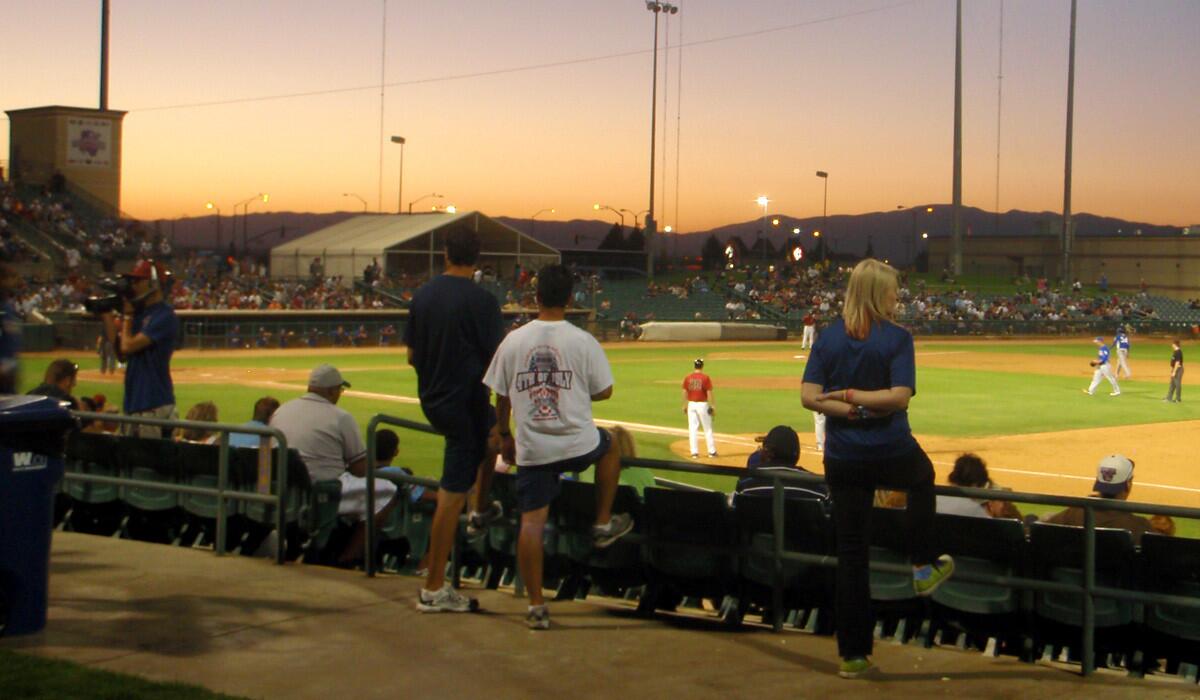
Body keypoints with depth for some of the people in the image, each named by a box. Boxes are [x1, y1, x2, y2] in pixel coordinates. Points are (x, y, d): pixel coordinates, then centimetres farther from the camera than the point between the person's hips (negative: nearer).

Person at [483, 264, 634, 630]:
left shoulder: (513, 341, 0)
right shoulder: (582, 340, -7)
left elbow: (501, 396, 6)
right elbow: (604, 391, -1)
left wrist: (504, 435, 21)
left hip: (531, 448, 1)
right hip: (578, 444, -1)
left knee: (531, 522, 5)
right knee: (609, 444, 31)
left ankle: (536, 606, 4)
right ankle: (604, 524, 35)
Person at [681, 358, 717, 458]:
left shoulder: (687, 378, 1)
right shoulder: (705, 377, -9)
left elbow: (685, 392, 4)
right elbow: (709, 393, -10)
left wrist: (685, 406, 12)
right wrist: (712, 406, -4)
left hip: (691, 404, 3)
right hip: (702, 404, -3)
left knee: (692, 429, 5)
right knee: (708, 428, 6)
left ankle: (694, 452, 3)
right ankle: (712, 451, 9)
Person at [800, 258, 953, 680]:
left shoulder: (828, 337, 2)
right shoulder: (896, 337, -9)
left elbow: (809, 396, -6)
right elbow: (899, 396, -19)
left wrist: (849, 408, -13)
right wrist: (855, 396, -11)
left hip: (842, 459, 3)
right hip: (891, 453, -3)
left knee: (851, 553, 7)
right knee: (923, 476, 35)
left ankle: (853, 654, 9)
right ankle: (923, 566, 39)